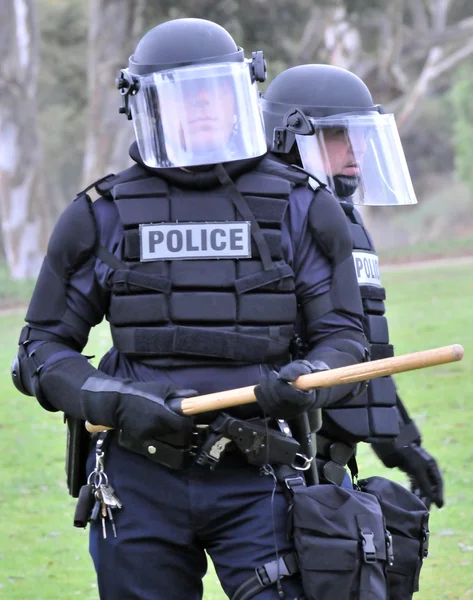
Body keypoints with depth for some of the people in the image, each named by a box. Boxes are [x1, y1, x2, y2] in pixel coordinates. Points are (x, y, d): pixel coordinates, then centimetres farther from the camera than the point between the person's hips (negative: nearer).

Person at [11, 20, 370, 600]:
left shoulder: (297, 210, 5)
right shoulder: (103, 217, 3)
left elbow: (344, 336, 6)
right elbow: (43, 347, 6)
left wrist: (300, 384, -17)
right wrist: (113, 401, -13)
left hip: (254, 479, 0)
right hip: (139, 480, 1)